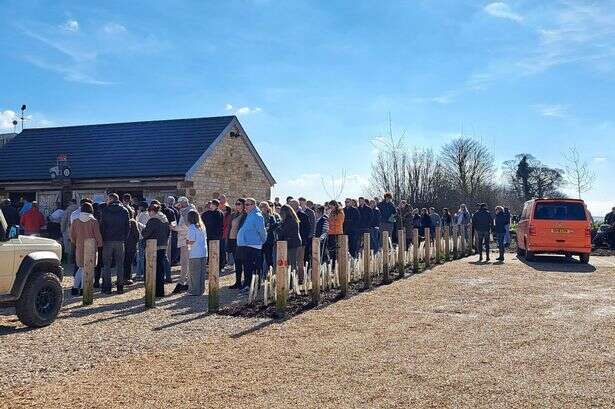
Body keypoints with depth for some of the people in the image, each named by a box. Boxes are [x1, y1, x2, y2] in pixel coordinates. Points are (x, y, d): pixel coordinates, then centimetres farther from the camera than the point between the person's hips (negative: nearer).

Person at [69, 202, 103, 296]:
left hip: (79, 248, 4)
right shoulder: (93, 221, -8)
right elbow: (97, 235, -6)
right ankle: (83, 288, 3)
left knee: (81, 268, 16)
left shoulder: (76, 222, 3)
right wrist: (99, 244, 8)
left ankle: (75, 287, 11)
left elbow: (72, 235, 7)